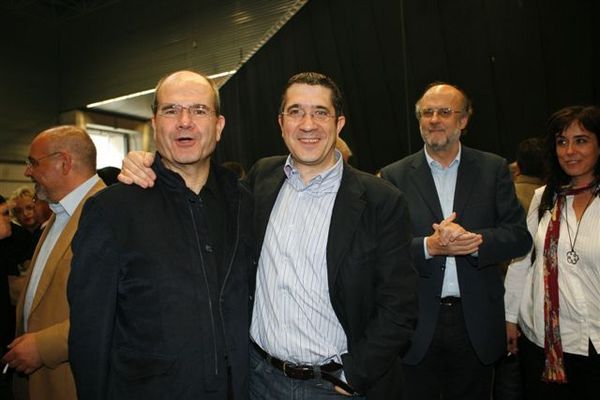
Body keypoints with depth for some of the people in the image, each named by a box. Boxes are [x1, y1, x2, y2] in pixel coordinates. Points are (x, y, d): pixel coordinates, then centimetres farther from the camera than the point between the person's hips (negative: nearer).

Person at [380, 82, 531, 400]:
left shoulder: (493, 169, 2)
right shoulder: (394, 176, -2)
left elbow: (520, 236, -3)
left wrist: (475, 241, -21)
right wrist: (429, 246, -23)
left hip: (478, 325, 2)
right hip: (418, 324, -1)